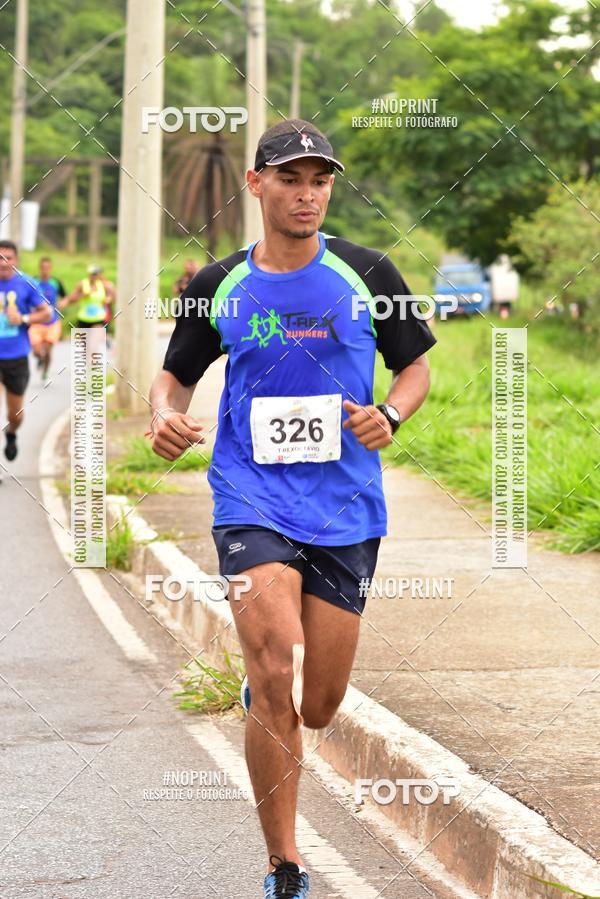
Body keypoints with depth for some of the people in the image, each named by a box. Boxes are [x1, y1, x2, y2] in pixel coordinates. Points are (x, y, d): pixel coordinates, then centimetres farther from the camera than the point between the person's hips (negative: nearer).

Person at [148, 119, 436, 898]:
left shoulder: (366, 274, 1)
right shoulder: (219, 286, 3)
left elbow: (417, 366, 10)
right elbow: (176, 375, 14)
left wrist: (390, 414, -11)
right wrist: (165, 417, -9)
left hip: (346, 511, 1)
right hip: (252, 504, -1)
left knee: (317, 707, 6)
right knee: (279, 677, -17)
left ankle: (261, 690, 45)